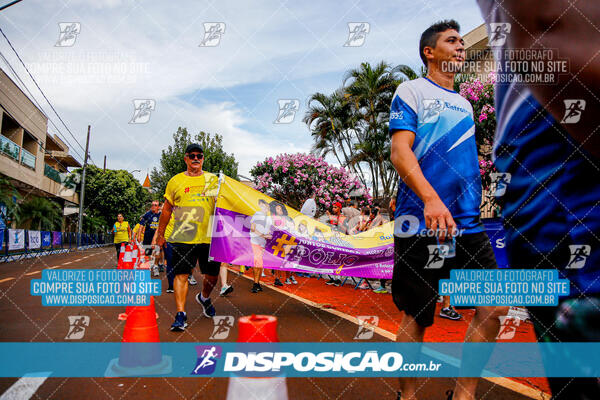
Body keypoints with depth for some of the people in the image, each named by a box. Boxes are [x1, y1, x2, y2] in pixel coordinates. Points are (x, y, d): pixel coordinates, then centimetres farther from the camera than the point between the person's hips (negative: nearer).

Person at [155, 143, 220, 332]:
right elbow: (167, 209, 11)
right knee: (181, 274, -7)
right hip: (183, 238, -2)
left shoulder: (213, 179, 11)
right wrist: (160, 234, 12)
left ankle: (204, 297, 39)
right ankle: (180, 314, -1)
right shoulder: (175, 181, 7)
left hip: (209, 237, 2)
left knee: (212, 275, 9)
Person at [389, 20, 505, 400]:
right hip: (421, 223, -6)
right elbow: (400, 152, -11)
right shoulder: (411, 91, 2)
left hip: (468, 223, 7)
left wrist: (476, 209, 20)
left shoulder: (465, 104, 23)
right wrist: (431, 200, -25)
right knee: (417, 316, 2)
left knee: (494, 307, -1)